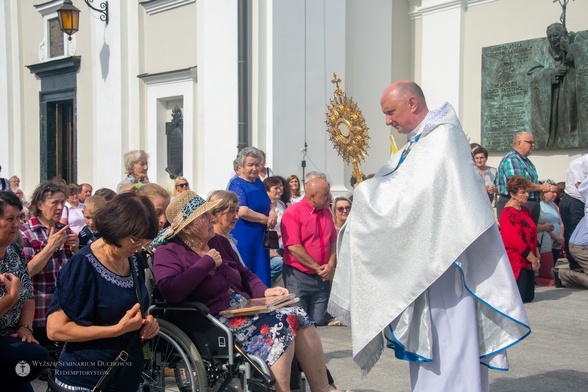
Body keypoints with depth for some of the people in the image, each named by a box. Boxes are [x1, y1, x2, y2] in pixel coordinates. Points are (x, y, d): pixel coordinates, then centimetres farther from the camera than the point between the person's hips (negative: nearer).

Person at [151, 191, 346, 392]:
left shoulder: (219, 241, 17)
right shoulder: (169, 253, -5)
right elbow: (170, 292, -24)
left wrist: (264, 292, 2)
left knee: (297, 316, -13)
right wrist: (206, 263, -16)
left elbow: (245, 276, 24)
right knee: (279, 325, -26)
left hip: (244, 308, 8)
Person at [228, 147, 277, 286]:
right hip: (244, 238, -7)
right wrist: (266, 220, -11)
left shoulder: (258, 182, 12)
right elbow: (243, 212, -21)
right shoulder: (237, 184, -10)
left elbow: (268, 204, 21)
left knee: (261, 275, 10)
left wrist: (272, 213, -3)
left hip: (260, 238, 8)